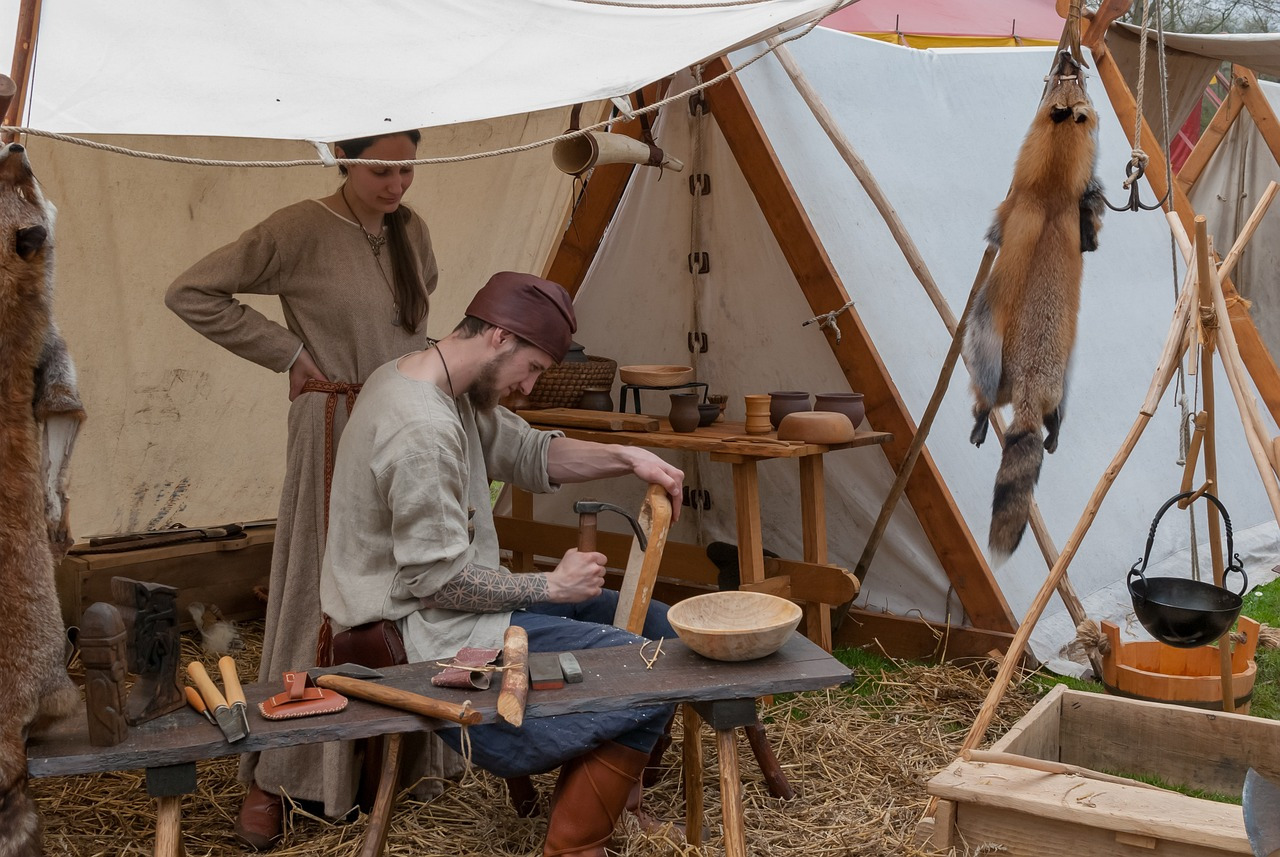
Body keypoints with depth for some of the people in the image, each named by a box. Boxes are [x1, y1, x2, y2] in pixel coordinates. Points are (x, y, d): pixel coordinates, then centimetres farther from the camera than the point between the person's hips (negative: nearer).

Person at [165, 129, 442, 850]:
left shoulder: (412, 229, 7)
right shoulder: (300, 231, -12)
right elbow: (191, 294, -11)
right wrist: (287, 352, -12)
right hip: (338, 431, -6)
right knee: (321, 599, -2)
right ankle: (272, 779, 12)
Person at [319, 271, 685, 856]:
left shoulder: (449, 392, 7)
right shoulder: (421, 429, -25)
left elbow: (529, 453, 17)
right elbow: (438, 581, -23)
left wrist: (625, 458, 2)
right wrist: (553, 586, -12)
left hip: (454, 603, 11)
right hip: (433, 635, -11)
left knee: (662, 629, 11)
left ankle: (602, 788, 20)